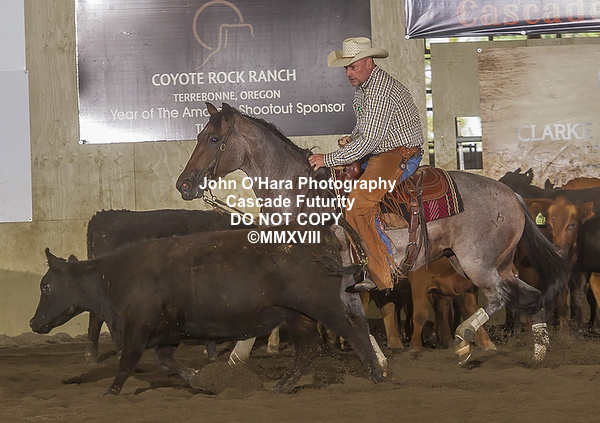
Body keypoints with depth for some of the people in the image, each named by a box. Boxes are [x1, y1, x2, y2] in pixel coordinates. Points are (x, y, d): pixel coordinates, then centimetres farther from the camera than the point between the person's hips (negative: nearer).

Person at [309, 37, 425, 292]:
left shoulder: (381, 90, -21)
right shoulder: (362, 86, 13)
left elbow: (370, 139, -25)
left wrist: (330, 159, -21)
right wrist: (351, 139, 4)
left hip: (401, 155, -11)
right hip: (377, 153, 11)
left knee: (358, 205, -27)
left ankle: (384, 279, -23)